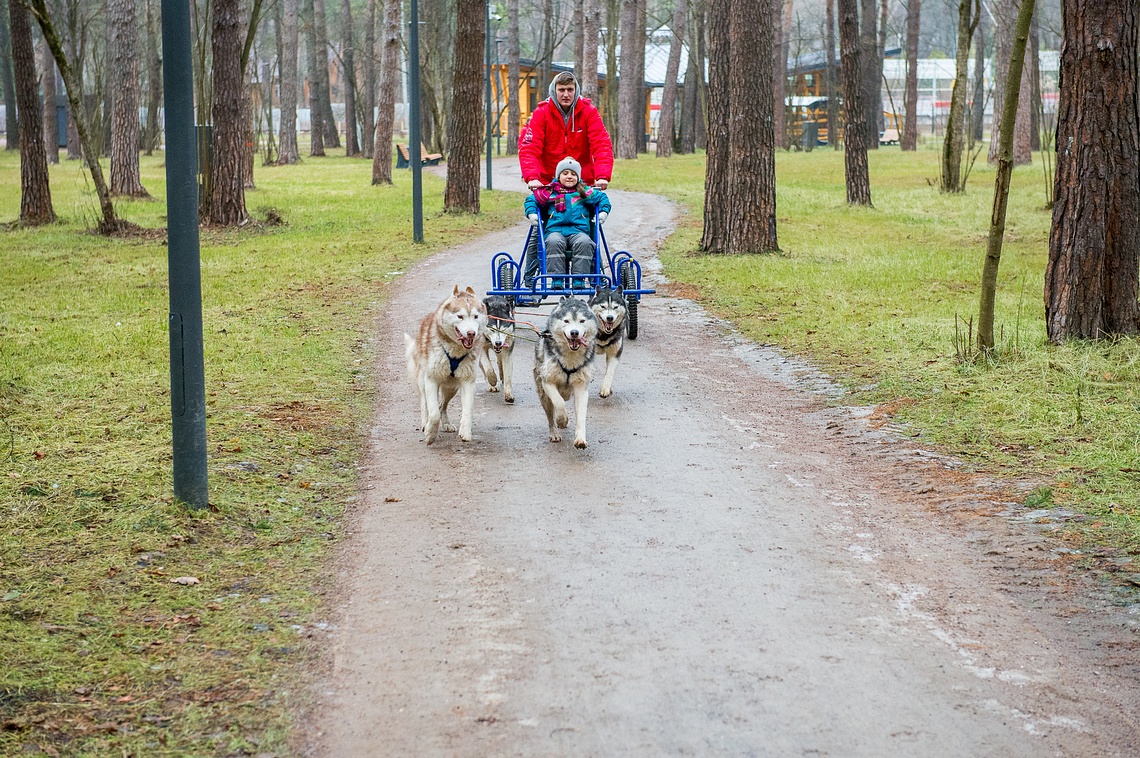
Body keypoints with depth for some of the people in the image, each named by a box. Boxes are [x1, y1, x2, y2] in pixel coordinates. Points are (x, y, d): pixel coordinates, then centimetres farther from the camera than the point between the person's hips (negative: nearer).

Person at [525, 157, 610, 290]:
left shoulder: (585, 192, 15)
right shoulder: (550, 192, 13)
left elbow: (602, 198, 25)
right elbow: (531, 200, 21)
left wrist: (603, 212, 10)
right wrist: (531, 213, 4)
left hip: (578, 230, 1)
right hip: (555, 230, 0)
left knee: (584, 242, -34)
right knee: (554, 242, -36)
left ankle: (579, 280, -31)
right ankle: (557, 280, -35)